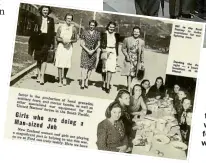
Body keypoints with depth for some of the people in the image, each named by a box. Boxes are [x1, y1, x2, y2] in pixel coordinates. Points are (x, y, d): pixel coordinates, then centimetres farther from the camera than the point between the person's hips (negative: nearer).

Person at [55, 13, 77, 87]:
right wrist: (62, 40, -14)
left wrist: (70, 41, -10)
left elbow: (75, 39, 9)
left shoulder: (73, 28, 5)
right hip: (61, 46, 0)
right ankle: (60, 81, 2)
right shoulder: (61, 27, 3)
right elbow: (57, 38, 5)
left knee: (67, 64, -2)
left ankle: (64, 77, 24)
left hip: (69, 47, 1)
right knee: (60, 64, -4)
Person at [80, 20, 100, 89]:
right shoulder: (85, 33, 1)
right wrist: (88, 50, -11)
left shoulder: (97, 34, 3)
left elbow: (98, 44, 6)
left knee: (90, 68, 6)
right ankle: (82, 83, -14)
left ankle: (86, 82, 17)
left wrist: (93, 50, -9)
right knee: (84, 67, -11)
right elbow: (81, 43, 0)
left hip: (93, 52, 2)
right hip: (85, 51, -2)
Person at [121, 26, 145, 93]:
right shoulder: (127, 39, 3)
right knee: (129, 74, -11)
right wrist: (126, 55, -7)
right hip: (129, 60, -2)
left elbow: (142, 53, 9)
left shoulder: (142, 42, 7)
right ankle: (129, 90, -13)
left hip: (137, 61, 2)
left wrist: (142, 62, 8)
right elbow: (123, 48, 8)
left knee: (133, 75, 3)